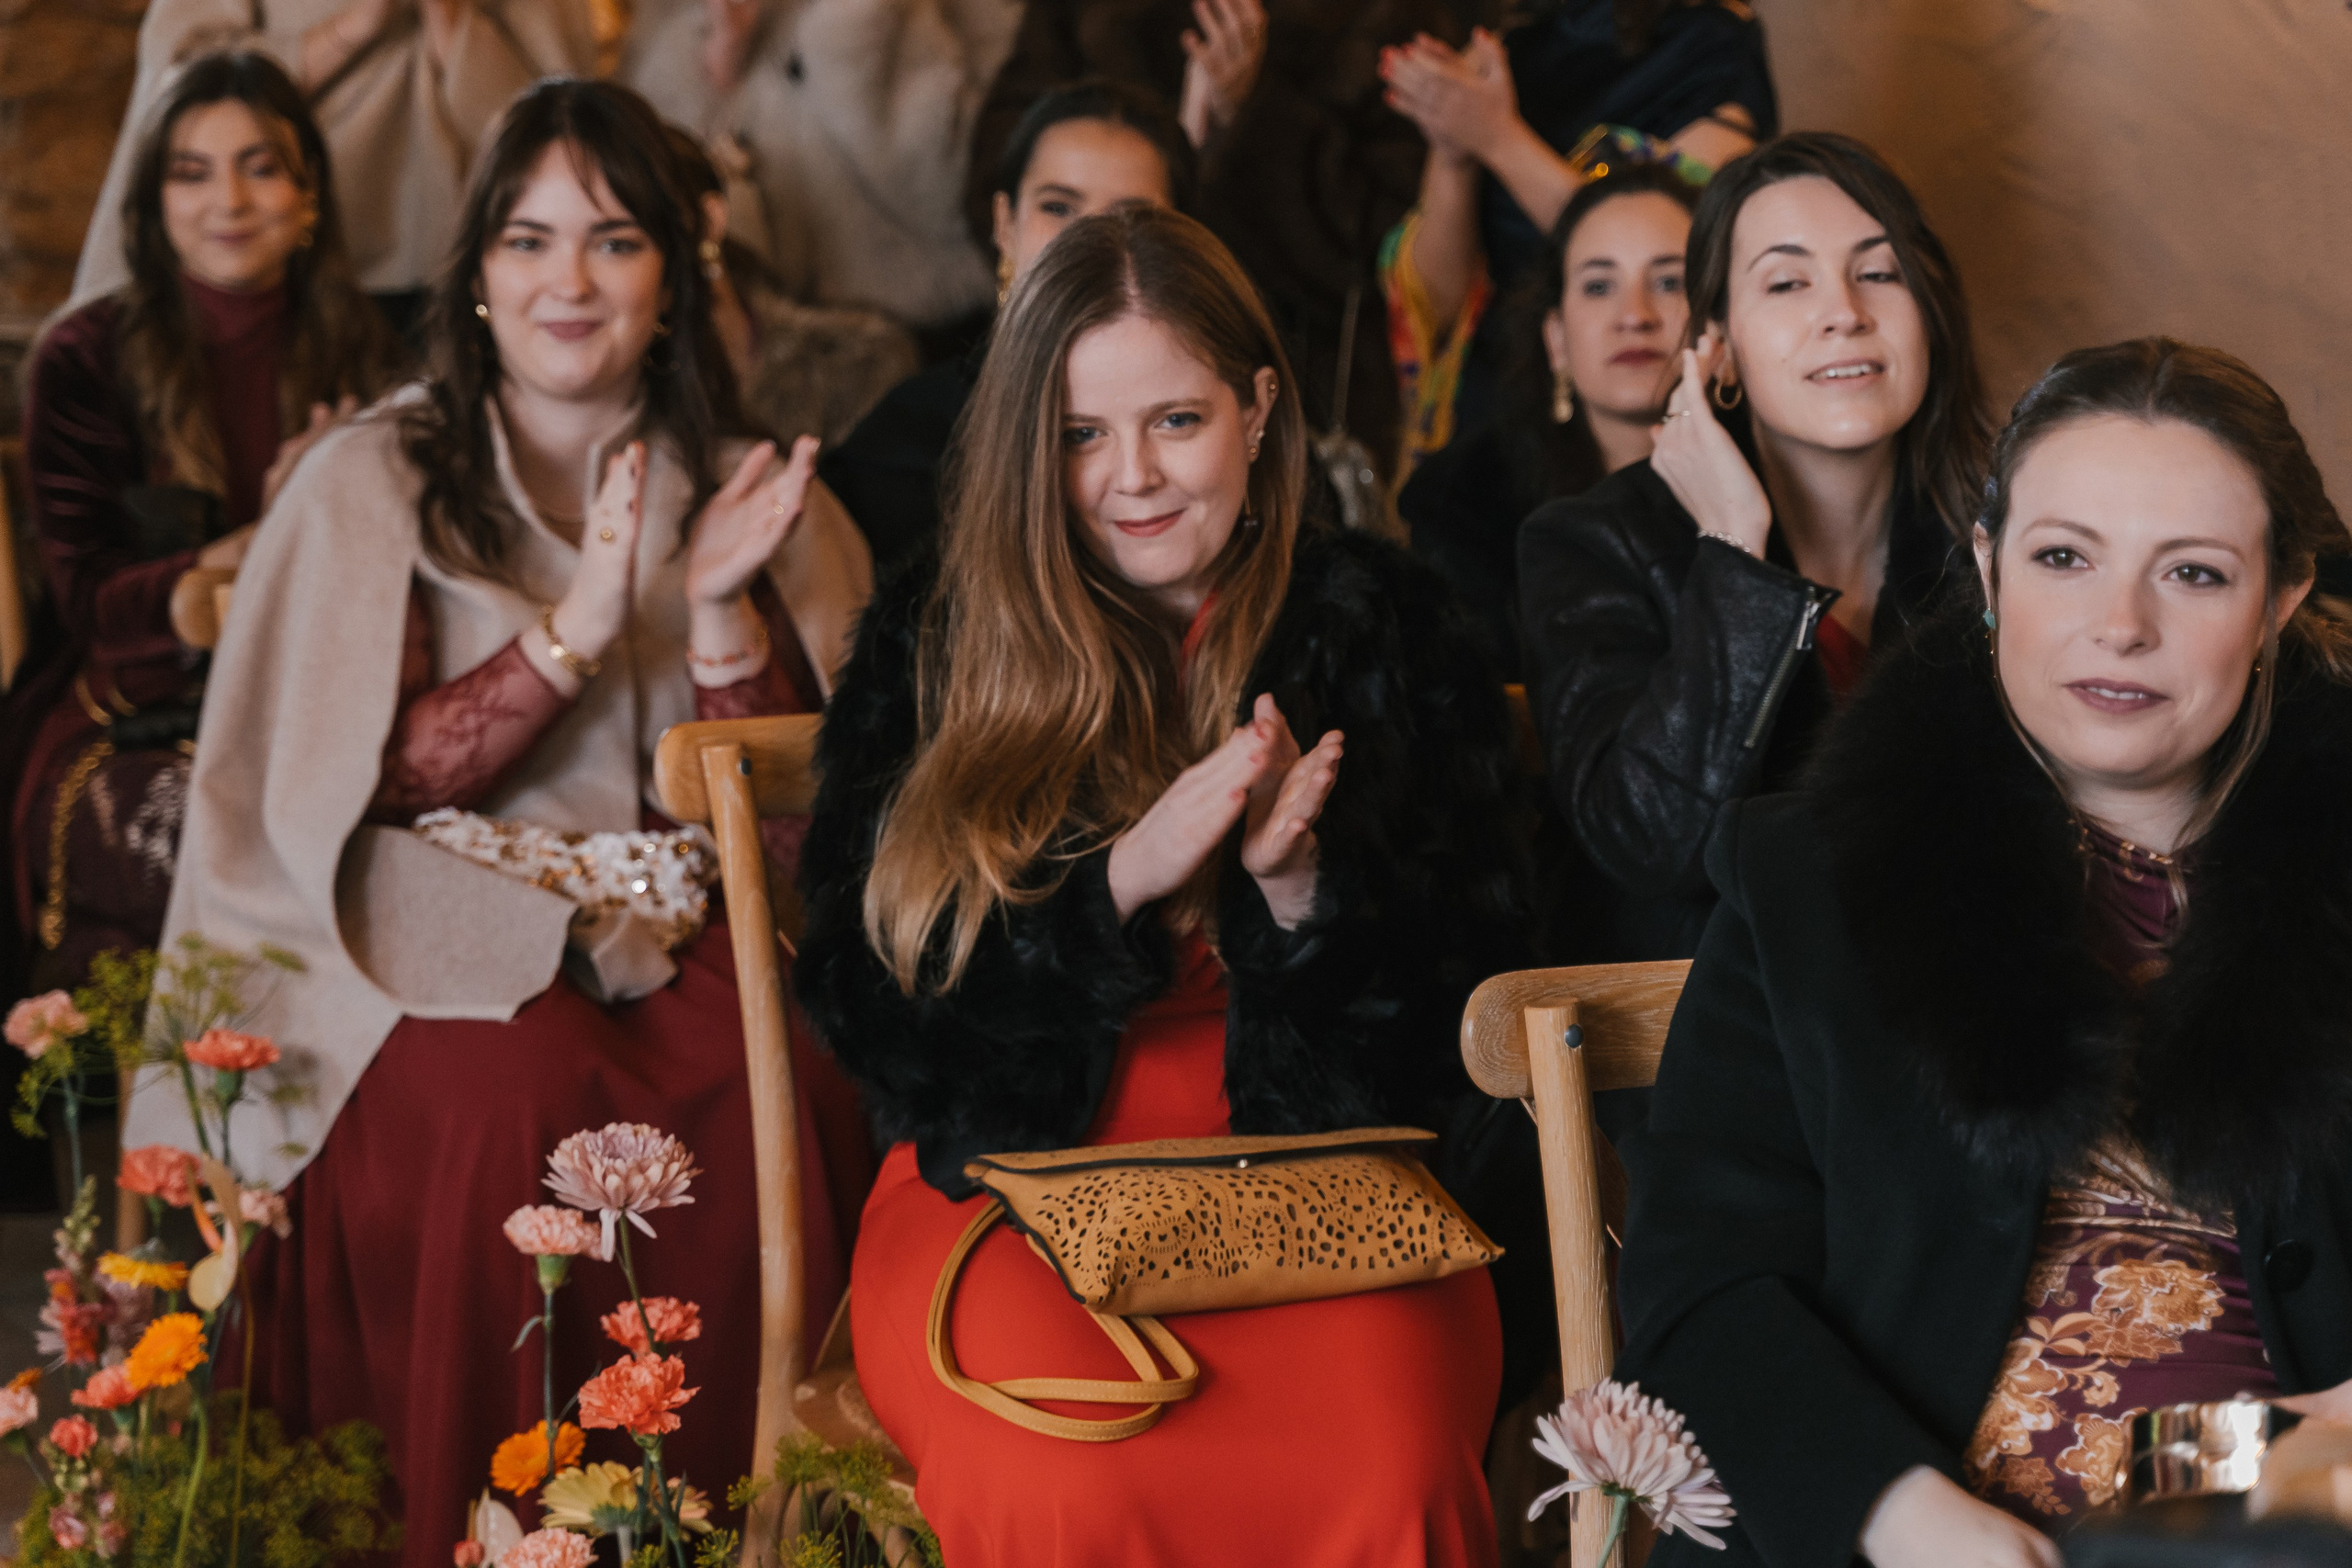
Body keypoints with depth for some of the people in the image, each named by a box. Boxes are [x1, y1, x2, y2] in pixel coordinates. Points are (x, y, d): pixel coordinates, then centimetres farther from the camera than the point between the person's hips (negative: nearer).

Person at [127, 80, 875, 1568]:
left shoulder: (744, 496, 10)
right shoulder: (374, 483, 2)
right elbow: (377, 781, -8)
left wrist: (720, 607, -12)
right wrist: (574, 632, -20)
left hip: (670, 936, 2)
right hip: (431, 929, -2)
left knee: (796, 1080, -28)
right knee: (517, 1093, -33)